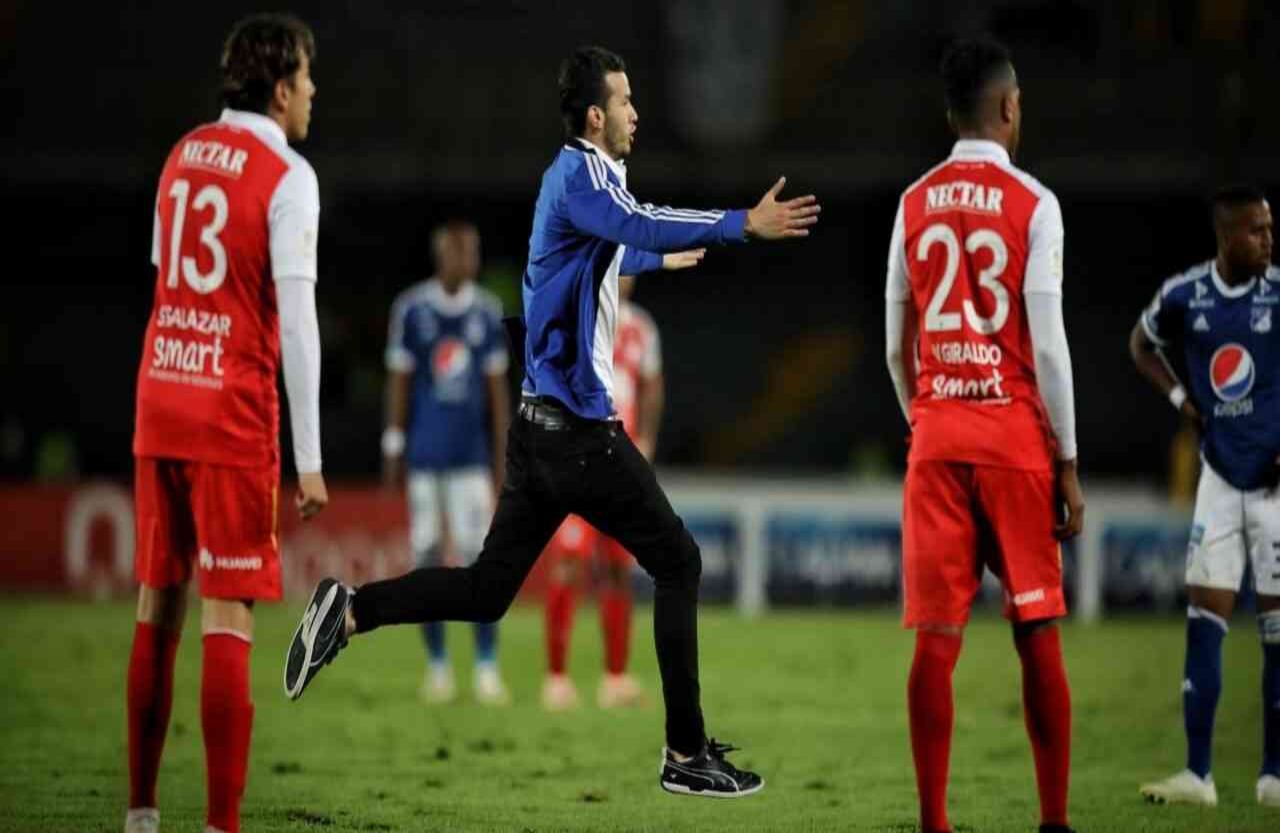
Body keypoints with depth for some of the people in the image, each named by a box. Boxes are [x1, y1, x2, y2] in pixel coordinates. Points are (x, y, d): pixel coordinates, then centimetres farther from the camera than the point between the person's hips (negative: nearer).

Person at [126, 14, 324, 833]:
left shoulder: (183, 155, 11)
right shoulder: (286, 177, -9)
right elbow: (296, 317, -14)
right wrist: (309, 459, -13)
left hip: (160, 399, 6)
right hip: (234, 416, -6)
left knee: (158, 606, 12)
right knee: (228, 619, -6)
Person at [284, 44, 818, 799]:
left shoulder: (577, 177, 16)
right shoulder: (581, 174, -13)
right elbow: (636, 223, -36)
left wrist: (660, 259, 59)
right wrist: (744, 225, -44)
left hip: (541, 427, 9)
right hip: (579, 431, -9)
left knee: (487, 589, 11)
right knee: (678, 564, 0)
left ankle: (350, 611, 1)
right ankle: (687, 756, 2)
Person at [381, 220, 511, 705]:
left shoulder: (488, 314, 3)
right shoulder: (411, 310, -3)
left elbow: (497, 388, 9)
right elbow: (399, 382, 2)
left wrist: (502, 455, 8)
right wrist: (393, 449, 1)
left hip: (471, 455, 1)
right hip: (425, 456, -1)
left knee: (480, 558, -6)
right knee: (428, 559, 4)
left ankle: (487, 670, -4)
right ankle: (438, 667, 13)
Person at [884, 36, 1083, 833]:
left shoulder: (914, 206, 7)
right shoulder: (1033, 204, -5)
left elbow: (897, 345, 10)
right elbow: (1048, 342, -8)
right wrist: (1068, 464, -3)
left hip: (935, 435, 3)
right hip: (1015, 434, -3)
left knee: (938, 637, 0)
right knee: (1038, 635, 3)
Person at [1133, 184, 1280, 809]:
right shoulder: (1184, 296, -3)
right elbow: (1141, 344, 18)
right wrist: (1180, 397, 2)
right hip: (1220, 476, 2)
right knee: (1204, 621, -1)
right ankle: (1197, 773, 2)